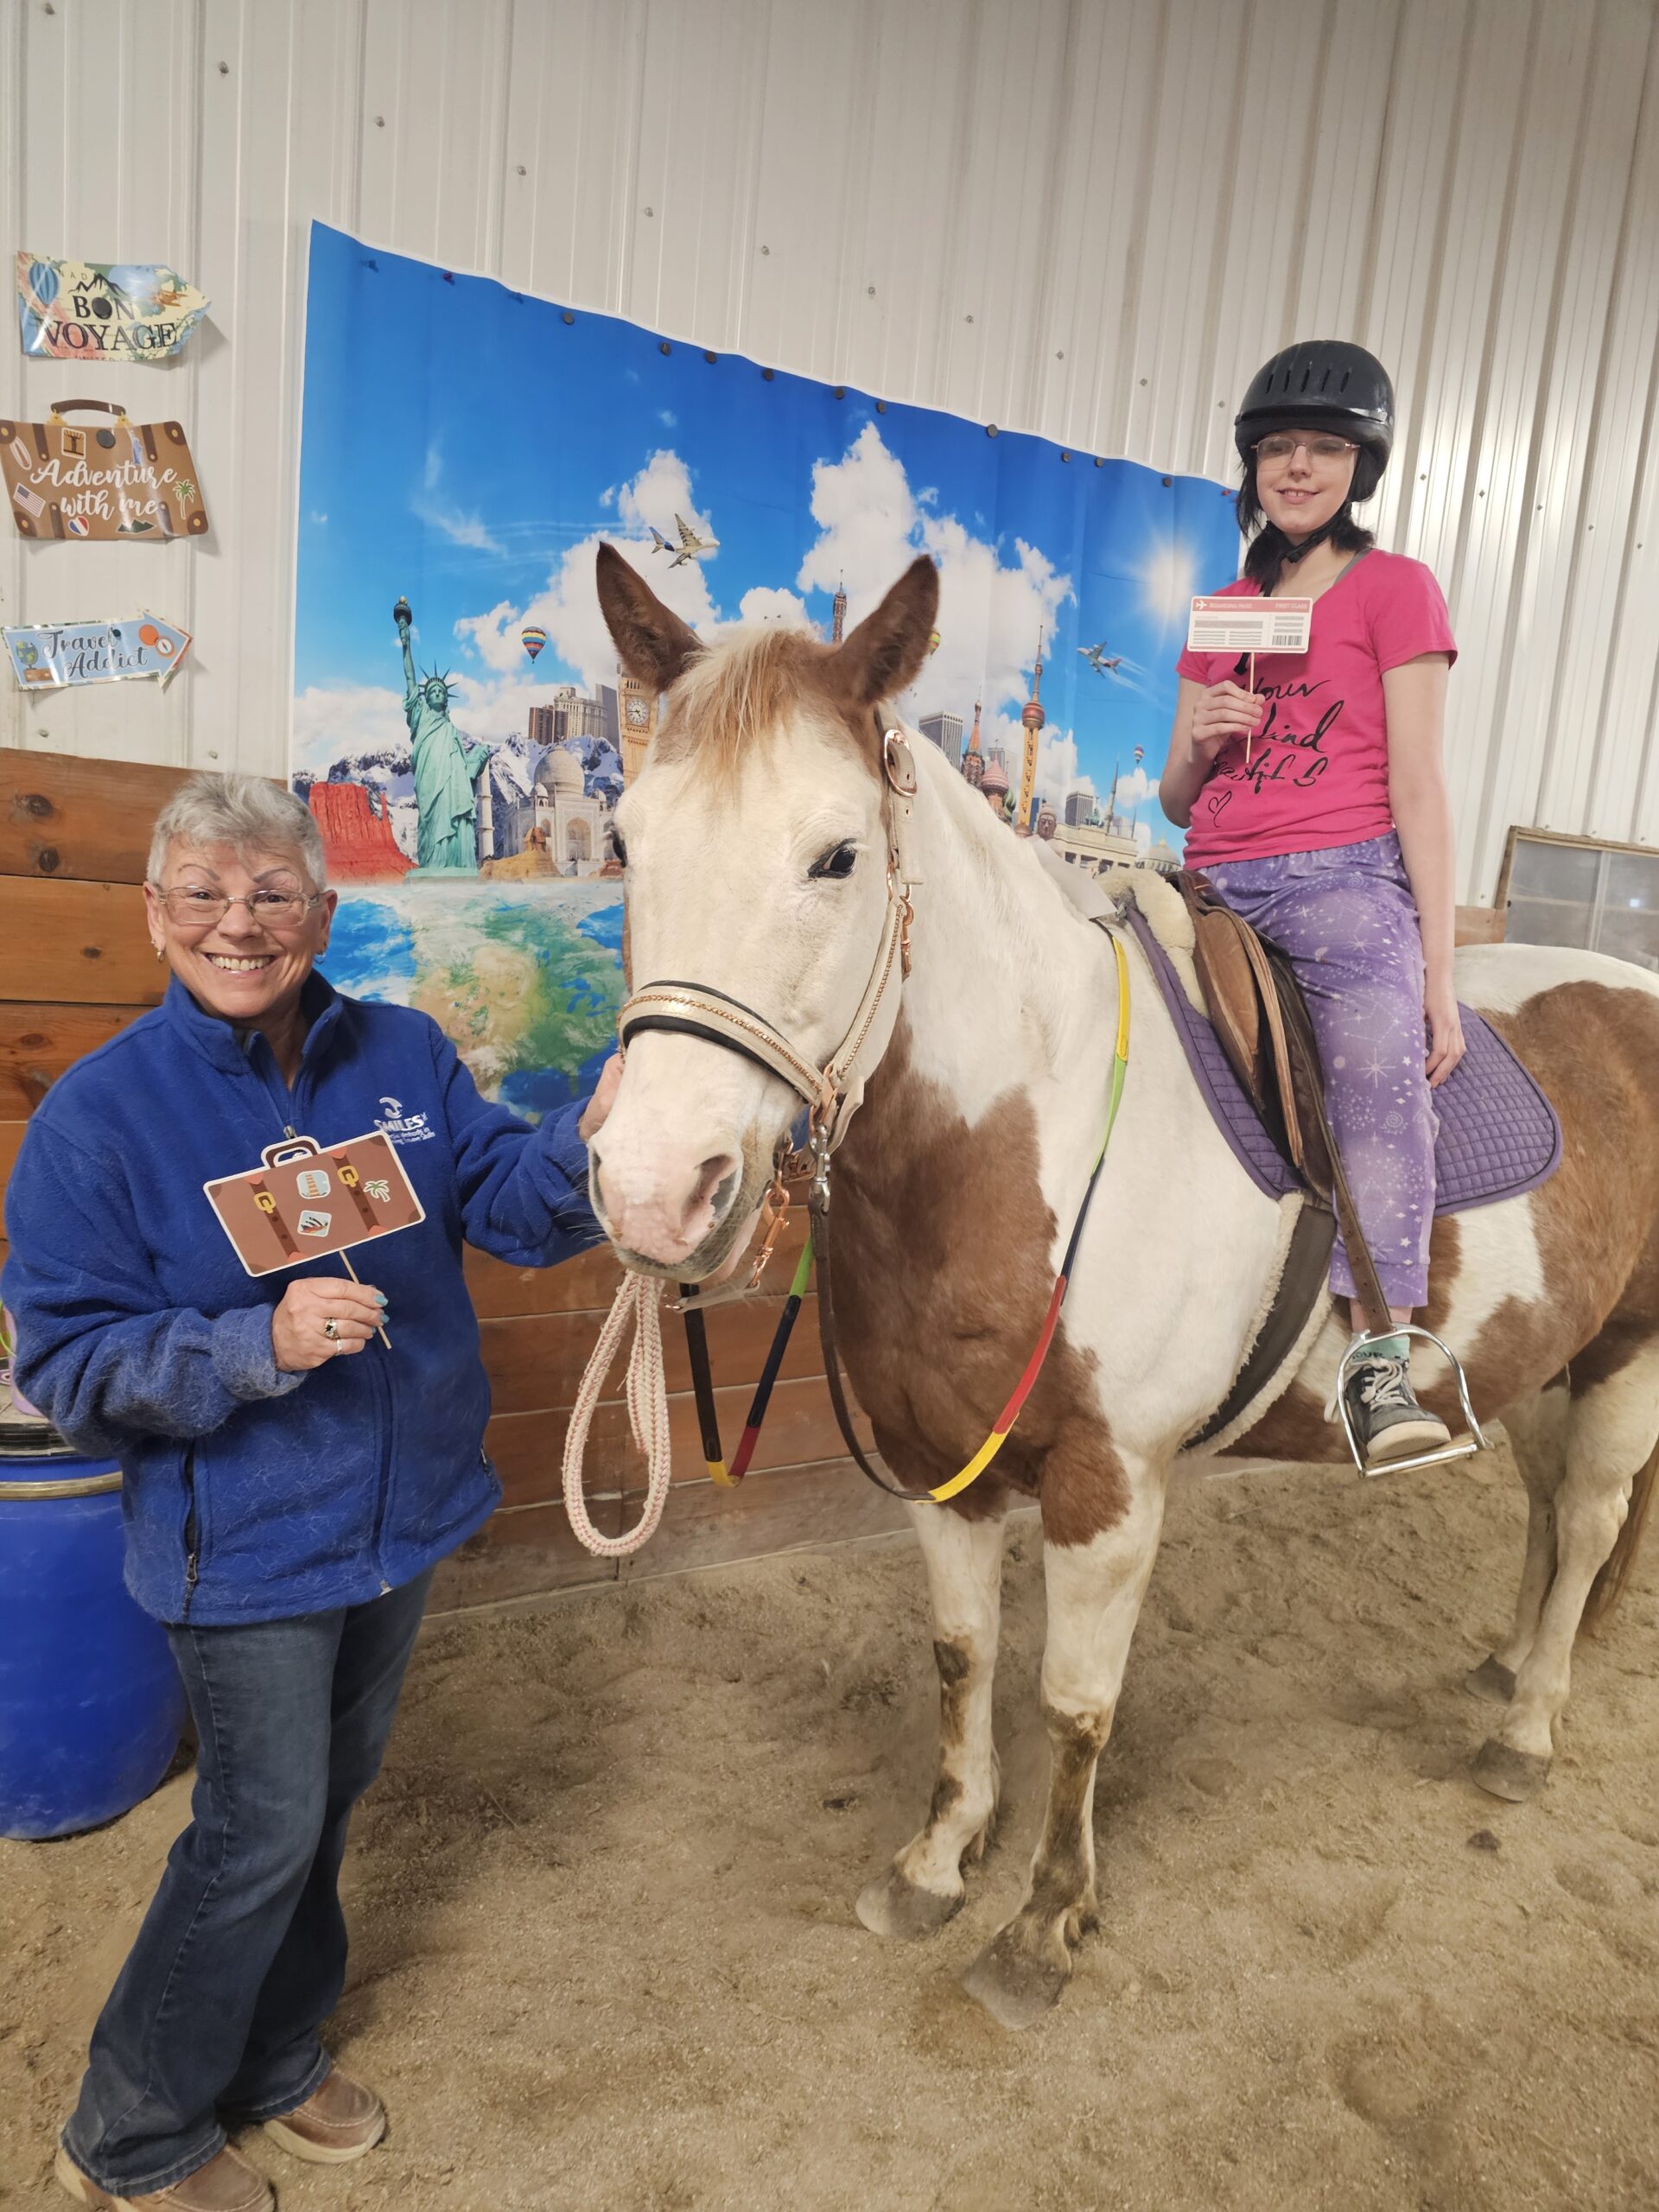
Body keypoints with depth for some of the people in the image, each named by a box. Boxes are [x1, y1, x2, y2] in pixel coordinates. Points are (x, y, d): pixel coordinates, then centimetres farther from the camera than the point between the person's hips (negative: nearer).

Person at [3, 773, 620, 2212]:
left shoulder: (402, 1054, -3)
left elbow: (508, 1203, -8)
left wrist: (587, 1143, -30)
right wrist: (256, 1346, -30)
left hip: (404, 1505, 5)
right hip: (246, 1540, -5)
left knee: (333, 1790, 22)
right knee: (263, 1832, 8)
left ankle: (276, 2054, 48)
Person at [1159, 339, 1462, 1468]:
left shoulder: (1396, 589, 8)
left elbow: (1419, 789, 0)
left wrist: (1440, 975, -8)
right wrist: (1198, 744, -4)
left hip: (1344, 879, -6)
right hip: (1215, 888, 6)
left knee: (1380, 1056, -35)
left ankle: (1382, 1360, -40)